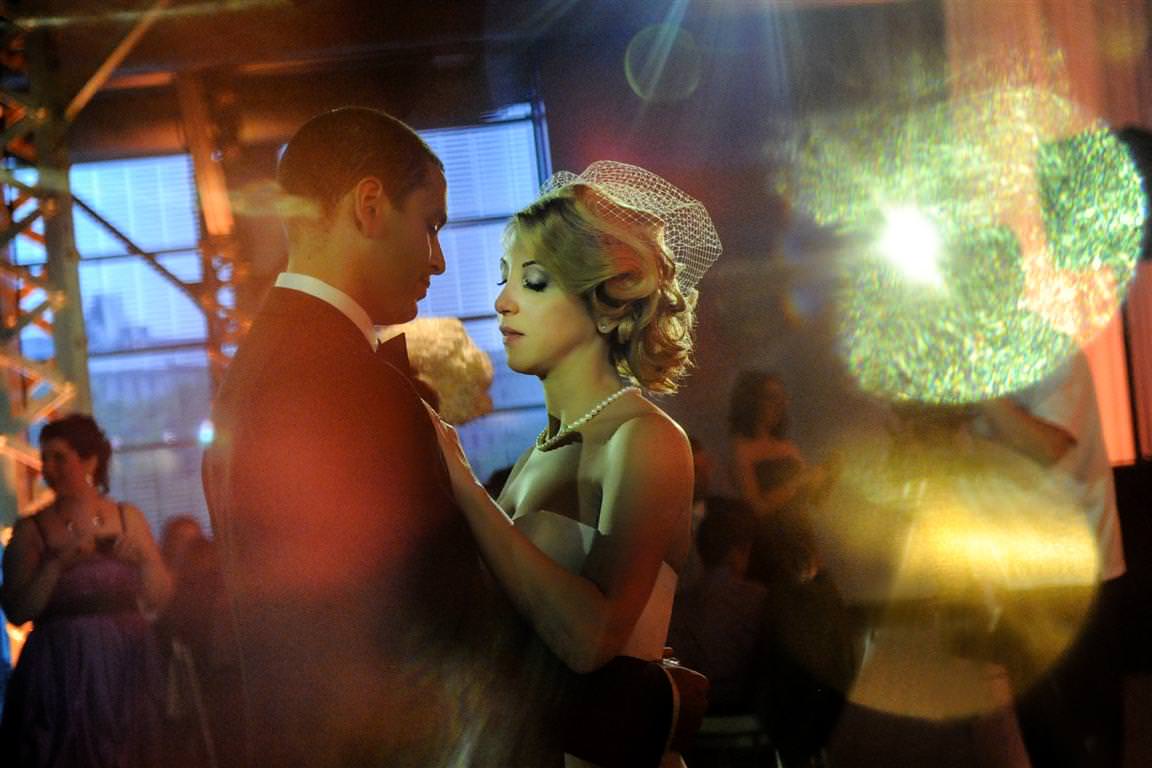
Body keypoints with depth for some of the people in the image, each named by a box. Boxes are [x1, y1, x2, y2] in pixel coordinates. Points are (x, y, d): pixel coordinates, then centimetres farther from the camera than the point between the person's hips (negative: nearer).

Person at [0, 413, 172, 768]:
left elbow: (158, 598, 8)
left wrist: (144, 558, -9)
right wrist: (58, 563, -17)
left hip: (124, 663, 2)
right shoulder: (31, 529, 0)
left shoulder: (127, 518, 6)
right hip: (61, 669, -2)